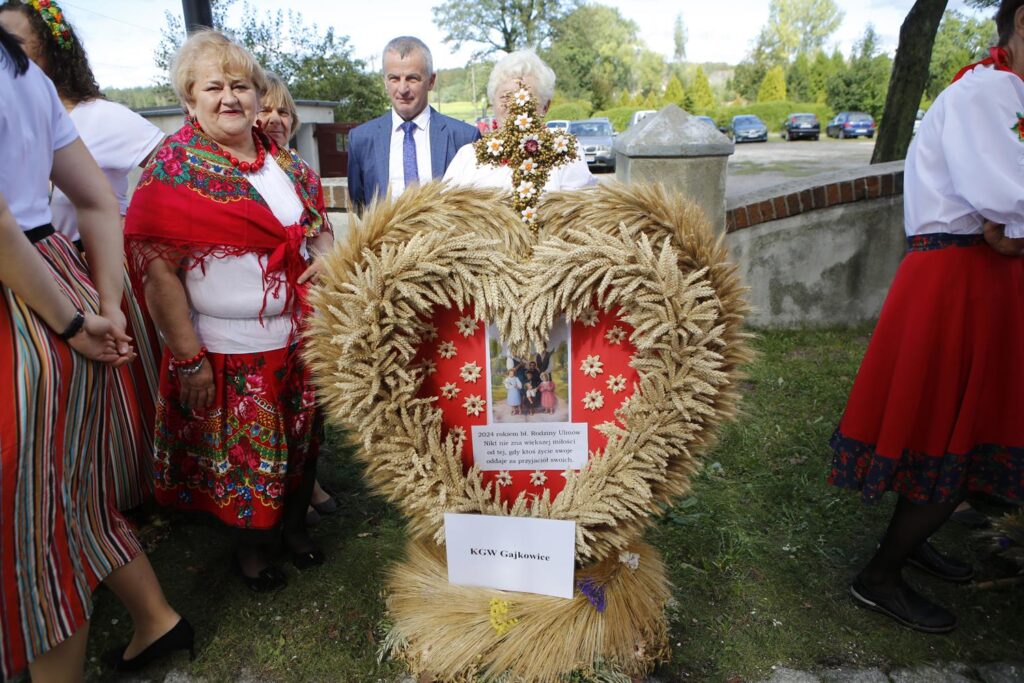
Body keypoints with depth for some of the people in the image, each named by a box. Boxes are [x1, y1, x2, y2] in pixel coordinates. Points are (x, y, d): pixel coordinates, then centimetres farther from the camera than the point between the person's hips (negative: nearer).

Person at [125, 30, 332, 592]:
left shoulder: (284, 162, 7)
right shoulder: (172, 169, -9)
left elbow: (320, 227, 16)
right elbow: (157, 267, -13)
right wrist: (188, 359, -16)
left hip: (300, 336, 5)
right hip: (228, 351, -4)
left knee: (301, 440, 16)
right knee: (240, 453, 11)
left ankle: (293, 524, 41)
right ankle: (251, 546, 36)